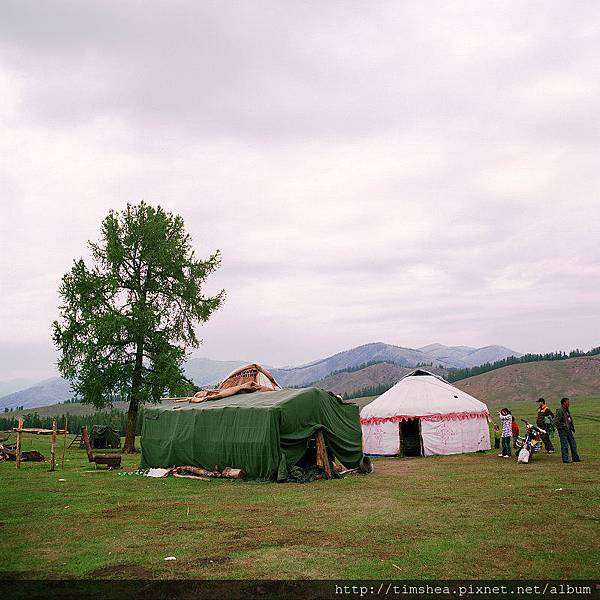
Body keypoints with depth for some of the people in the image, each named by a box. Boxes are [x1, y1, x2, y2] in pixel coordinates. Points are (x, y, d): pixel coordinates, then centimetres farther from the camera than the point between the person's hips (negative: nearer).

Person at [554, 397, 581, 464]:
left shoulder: (567, 410, 14)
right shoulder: (559, 410, -16)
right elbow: (556, 421, -22)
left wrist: (572, 427, 18)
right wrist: (563, 427, -18)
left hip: (568, 430, 9)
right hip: (563, 431, -9)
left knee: (573, 444, 12)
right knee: (565, 445, -5)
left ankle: (575, 458, 19)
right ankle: (565, 459, 2)